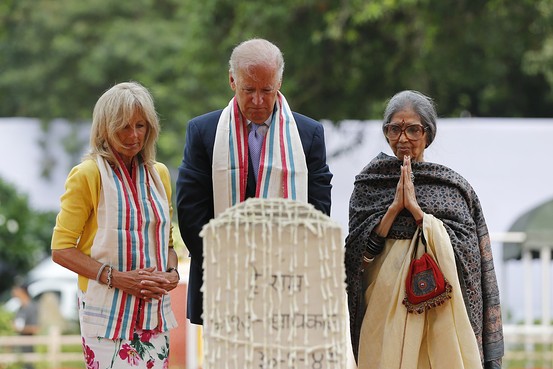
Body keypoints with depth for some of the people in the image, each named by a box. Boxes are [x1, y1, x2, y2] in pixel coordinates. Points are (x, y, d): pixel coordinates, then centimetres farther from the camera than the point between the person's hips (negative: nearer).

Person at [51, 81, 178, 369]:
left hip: (155, 310, 5)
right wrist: (116, 278, -16)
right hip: (108, 310, -5)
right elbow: (62, 249, -6)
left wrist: (172, 274, 0)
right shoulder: (88, 175, -4)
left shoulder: (159, 174, 14)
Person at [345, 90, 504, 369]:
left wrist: (416, 209, -9)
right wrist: (394, 206, -9)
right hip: (386, 301, 0)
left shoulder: (455, 185, 6)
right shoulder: (368, 182, 8)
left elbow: (464, 250, -4)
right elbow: (360, 252, 1)